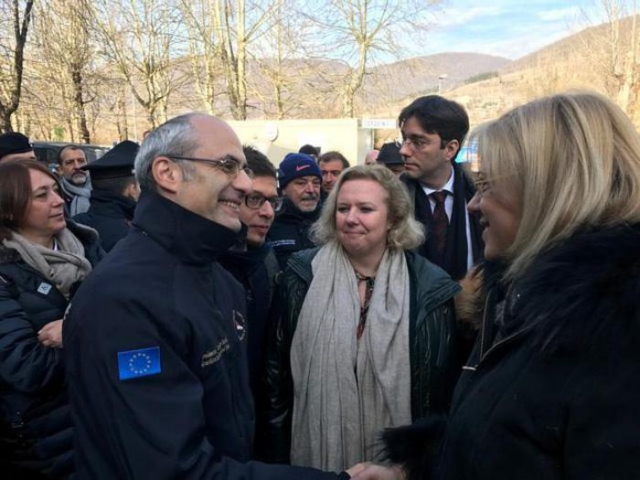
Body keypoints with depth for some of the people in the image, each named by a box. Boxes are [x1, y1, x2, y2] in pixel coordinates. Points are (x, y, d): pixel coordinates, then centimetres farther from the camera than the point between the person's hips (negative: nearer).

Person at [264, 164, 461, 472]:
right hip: (315, 452, 1)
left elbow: (445, 385, -1)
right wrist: (278, 452, 1)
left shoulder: (430, 287, -7)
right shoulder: (302, 275, -6)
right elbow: (278, 368, -1)